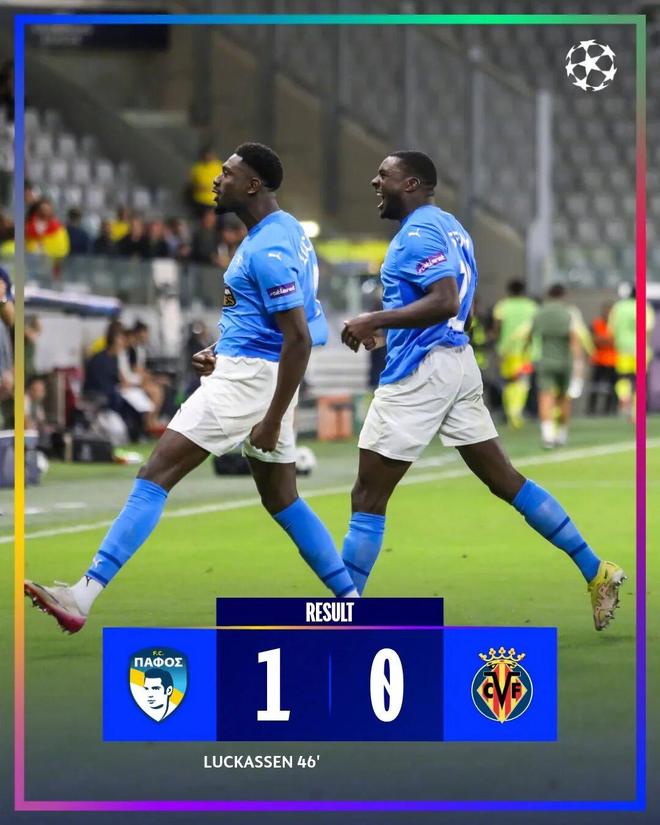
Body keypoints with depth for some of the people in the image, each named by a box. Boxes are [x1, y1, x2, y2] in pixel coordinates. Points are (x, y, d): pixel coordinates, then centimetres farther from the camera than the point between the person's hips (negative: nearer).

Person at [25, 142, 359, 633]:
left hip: (249, 378, -10)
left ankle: (83, 597, -18)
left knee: (156, 475, -13)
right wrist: (222, 350, 13)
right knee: (281, 499, 17)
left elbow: (299, 338, -22)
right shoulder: (284, 228, 13)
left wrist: (272, 422, -21)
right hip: (245, 370, 10)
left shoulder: (268, 249, -18)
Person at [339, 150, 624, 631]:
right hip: (457, 361, 10)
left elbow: (445, 302, -26)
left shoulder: (418, 231, -14)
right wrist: (388, 324, 22)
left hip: (420, 370, -10)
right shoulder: (447, 225, 16)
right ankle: (596, 571, 12)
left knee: (368, 497, -4)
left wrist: (375, 321, -24)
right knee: (504, 480, 14)